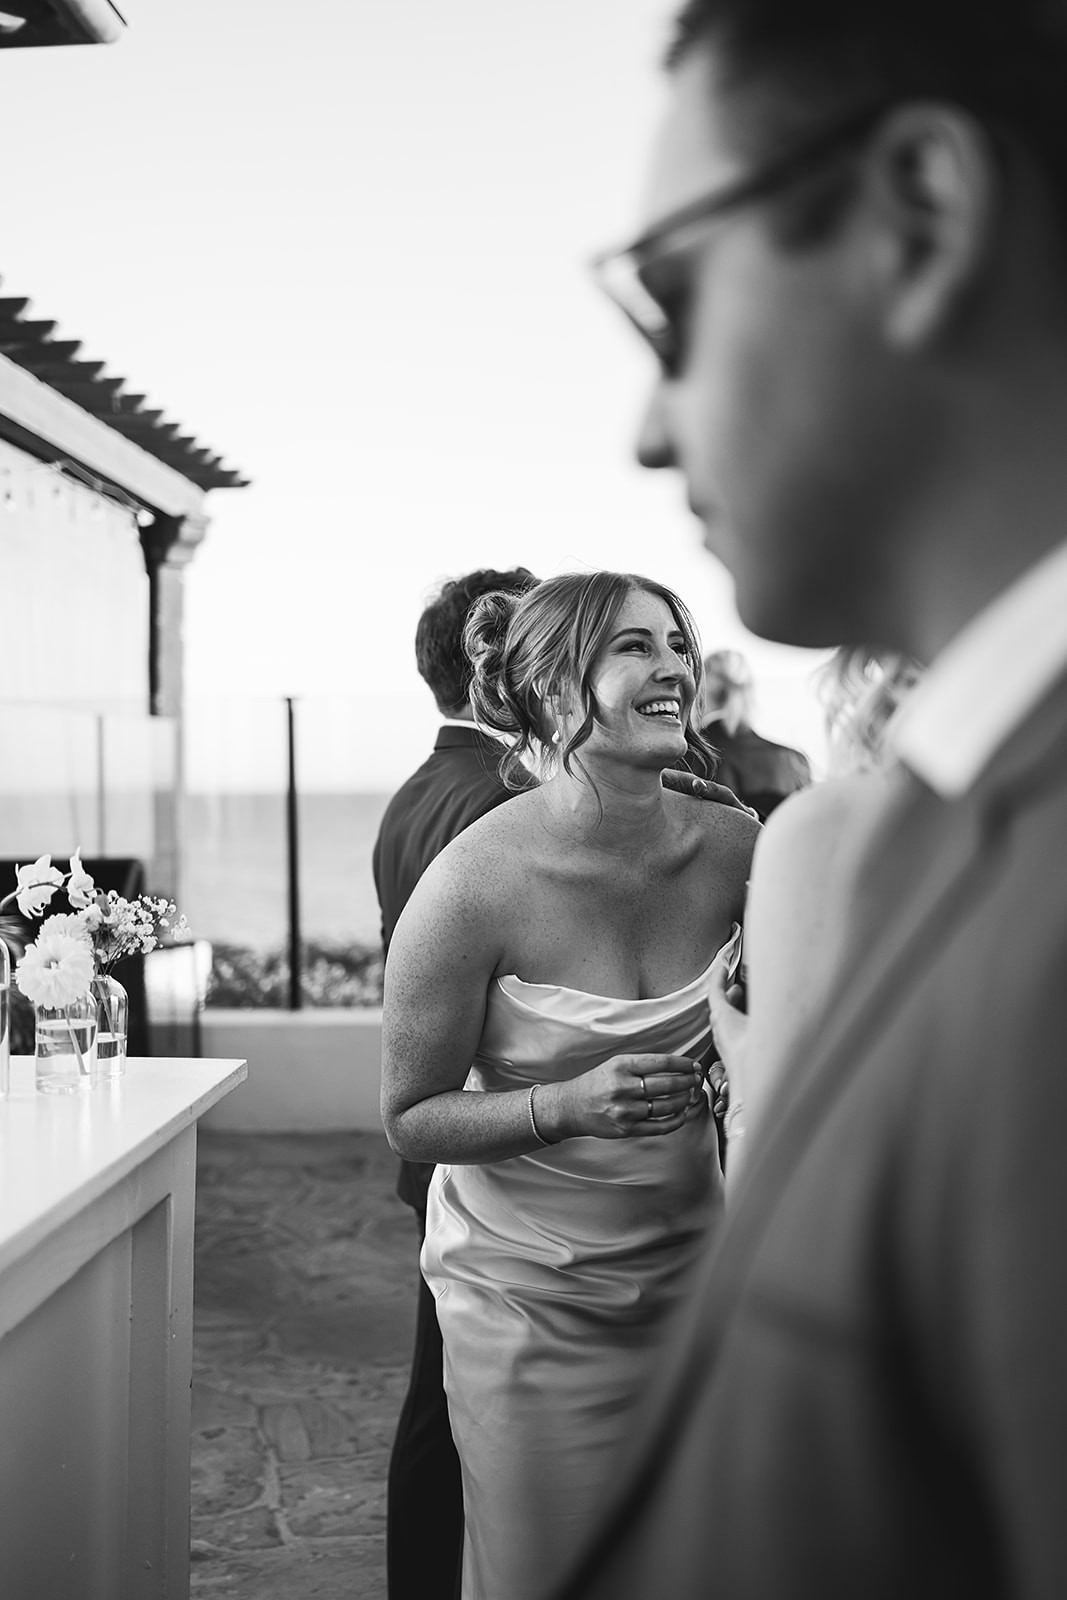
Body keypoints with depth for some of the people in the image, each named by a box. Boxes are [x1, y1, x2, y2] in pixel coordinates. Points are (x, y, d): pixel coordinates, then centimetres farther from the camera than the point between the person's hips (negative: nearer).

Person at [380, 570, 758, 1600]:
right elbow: (409, 1118, -12)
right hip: (532, 1293, -4)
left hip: (690, 1269, 4)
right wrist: (569, 1106, -27)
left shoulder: (733, 848, -7)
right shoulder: (476, 883, -20)